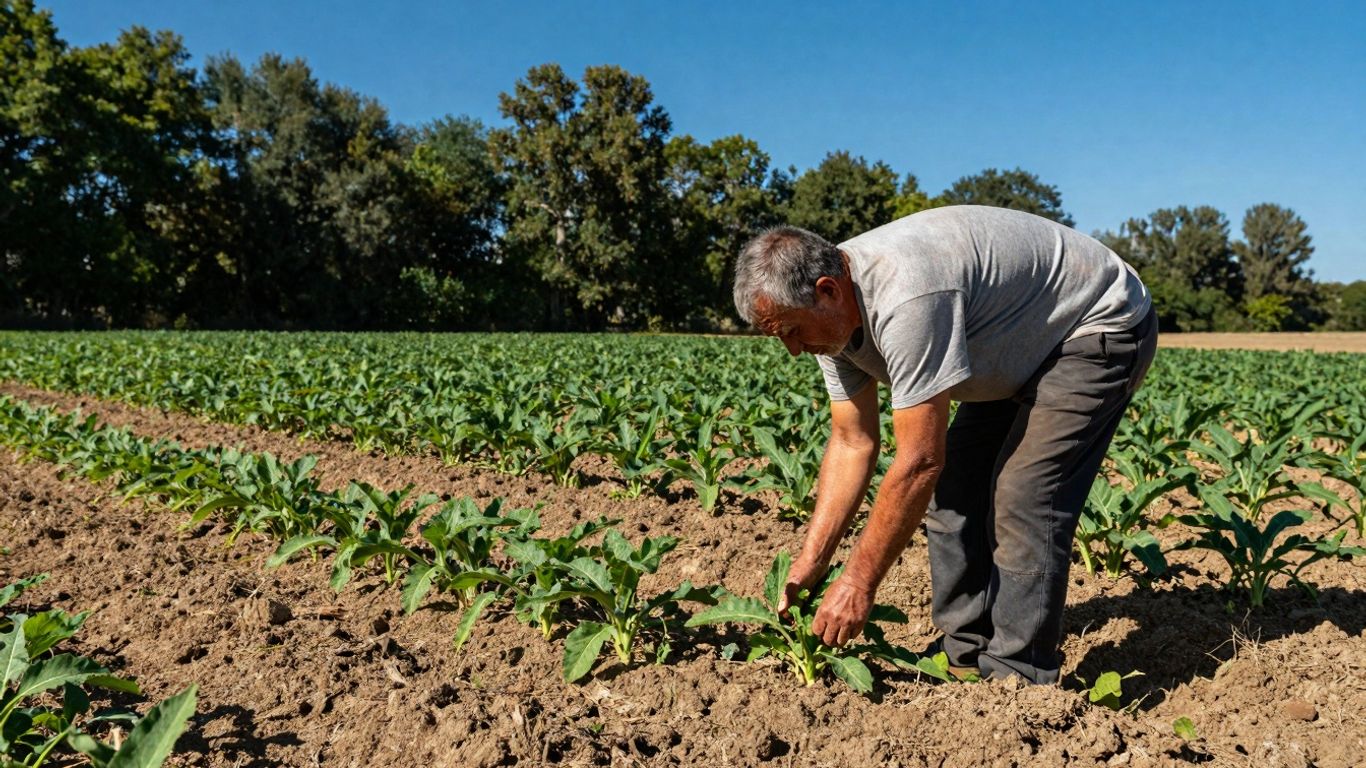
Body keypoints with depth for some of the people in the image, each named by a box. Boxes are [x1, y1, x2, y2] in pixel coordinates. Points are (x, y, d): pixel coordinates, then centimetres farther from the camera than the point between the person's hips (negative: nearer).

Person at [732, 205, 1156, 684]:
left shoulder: (905, 298, -39)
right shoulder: (832, 309, -10)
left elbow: (919, 463, -35)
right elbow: (852, 443, -5)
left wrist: (859, 582, -26)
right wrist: (811, 562, -8)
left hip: (1101, 328, -9)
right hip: (1027, 345, 9)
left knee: (1023, 503, -19)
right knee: (952, 492, 4)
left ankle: (1017, 682, -5)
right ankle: (963, 657, 14)